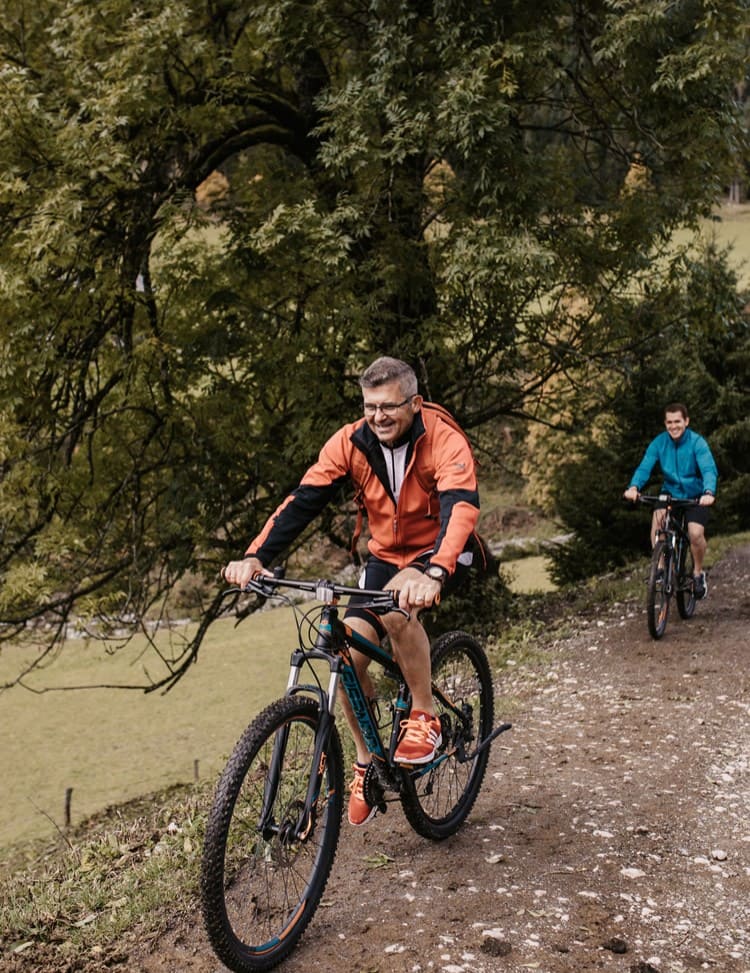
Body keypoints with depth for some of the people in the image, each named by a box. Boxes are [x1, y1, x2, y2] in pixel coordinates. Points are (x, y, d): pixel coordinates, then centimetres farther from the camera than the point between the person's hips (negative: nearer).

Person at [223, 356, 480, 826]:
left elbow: (461, 507, -40)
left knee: (397, 607, -36)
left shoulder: (445, 441, -24)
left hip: (440, 553, -4)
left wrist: (434, 574, -58)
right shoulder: (351, 442, -13)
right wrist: (255, 557, -35)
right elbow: (303, 501, -20)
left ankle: (425, 718, -14)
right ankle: (367, 762, 12)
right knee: (350, 655, -12)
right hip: (386, 555, 4)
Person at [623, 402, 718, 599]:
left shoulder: (697, 442, -19)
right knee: (657, 519, -27)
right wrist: (634, 487, -41)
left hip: (695, 496, -2)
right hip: (670, 493, 2)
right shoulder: (659, 443, -10)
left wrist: (709, 493, -51)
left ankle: (698, 573, 7)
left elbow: (709, 469, -31)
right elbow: (645, 467, -21)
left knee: (696, 533, -22)